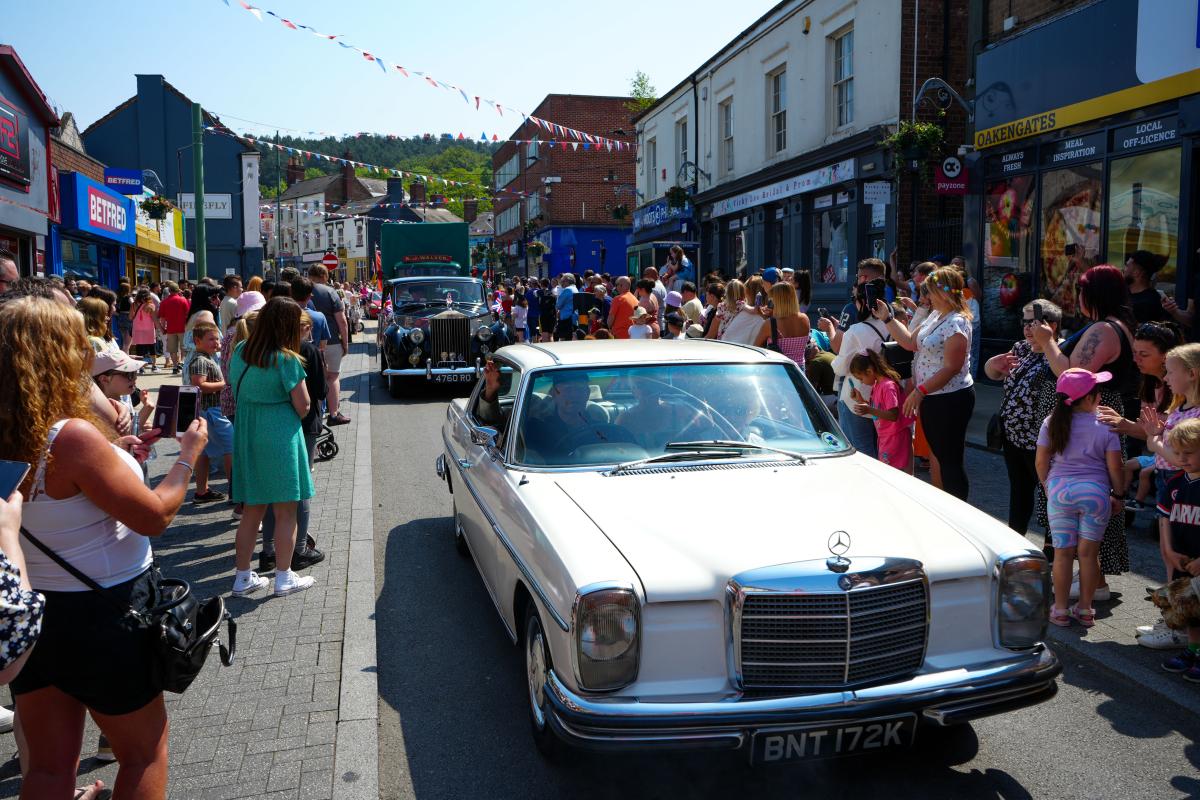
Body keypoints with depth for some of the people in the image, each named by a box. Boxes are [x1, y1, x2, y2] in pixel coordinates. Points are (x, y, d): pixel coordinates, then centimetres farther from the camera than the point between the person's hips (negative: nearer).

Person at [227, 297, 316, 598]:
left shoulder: (240, 351, 4)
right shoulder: (286, 359, -15)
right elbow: (303, 407, -11)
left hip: (245, 435, 6)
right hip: (280, 436, -6)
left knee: (251, 511, 15)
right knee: (286, 513, 7)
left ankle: (243, 577, 22)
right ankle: (284, 578, 15)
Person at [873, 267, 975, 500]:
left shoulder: (956, 323, -20)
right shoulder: (935, 316, 10)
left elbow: (951, 368, -24)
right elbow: (910, 342, 13)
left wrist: (920, 391, -23)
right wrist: (887, 318, 8)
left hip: (951, 400, -10)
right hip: (932, 397, 10)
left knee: (951, 461, -1)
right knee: (940, 457, 17)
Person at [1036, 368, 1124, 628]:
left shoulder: (1051, 423, -1)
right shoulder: (1105, 426, -6)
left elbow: (1041, 462, 3)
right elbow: (1114, 467, -4)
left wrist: (1048, 487, 17)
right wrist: (1118, 495, 10)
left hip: (1059, 491, 1)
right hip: (1095, 491, -1)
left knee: (1062, 552, 8)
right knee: (1088, 552, 9)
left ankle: (1060, 610, 13)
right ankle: (1085, 609, 18)